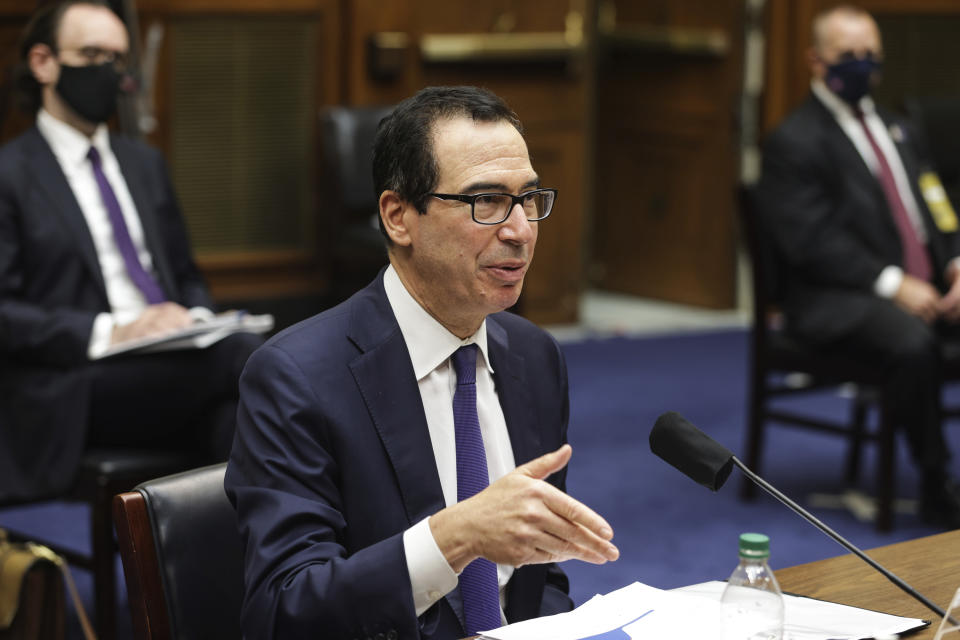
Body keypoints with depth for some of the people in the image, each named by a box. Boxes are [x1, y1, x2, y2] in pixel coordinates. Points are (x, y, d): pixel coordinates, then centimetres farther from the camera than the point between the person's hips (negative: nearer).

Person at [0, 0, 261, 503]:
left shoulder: (145, 164, 25)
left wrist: (196, 320, 3)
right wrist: (105, 333, -18)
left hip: (168, 376, 6)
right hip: (74, 393, -6)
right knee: (246, 355, -31)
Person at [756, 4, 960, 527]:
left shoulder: (896, 130, 23)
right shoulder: (794, 142, -3)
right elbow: (812, 241, -13)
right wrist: (892, 284, -20)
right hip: (837, 302, -7)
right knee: (912, 343, -36)